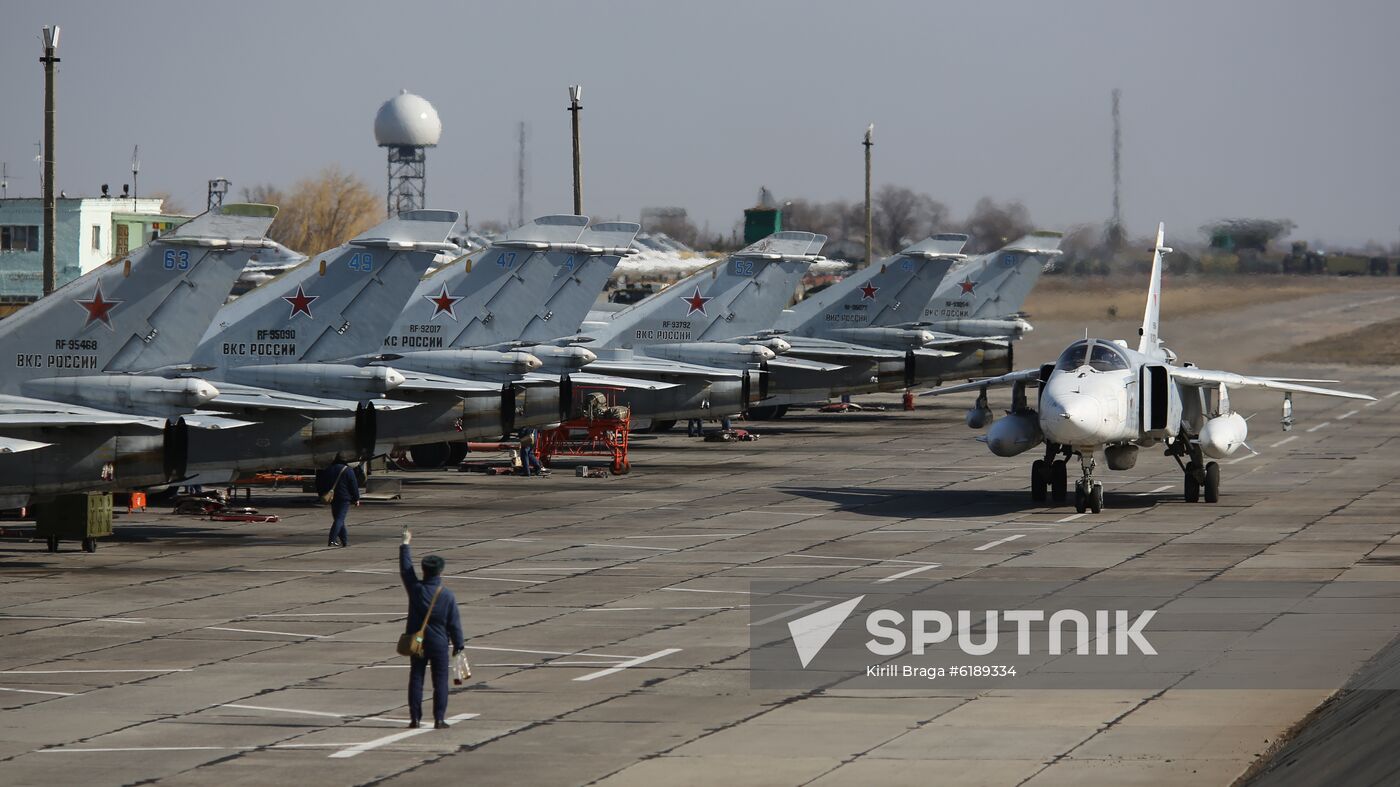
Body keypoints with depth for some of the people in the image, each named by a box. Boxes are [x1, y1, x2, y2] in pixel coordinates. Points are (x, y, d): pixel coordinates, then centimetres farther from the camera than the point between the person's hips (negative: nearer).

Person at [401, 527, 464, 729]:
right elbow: (454, 623, -7)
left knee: (416, 679, 8)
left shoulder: (415, 589, -9)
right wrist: (458, 645, 4)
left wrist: (405, 544, 14)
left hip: (417, 642, 2)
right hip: (439, 644, -2)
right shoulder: (447, 596, -11)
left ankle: (415, 718, 6)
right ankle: (439, 719, 1)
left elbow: (406, 568, 4)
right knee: (440, 682, 4)